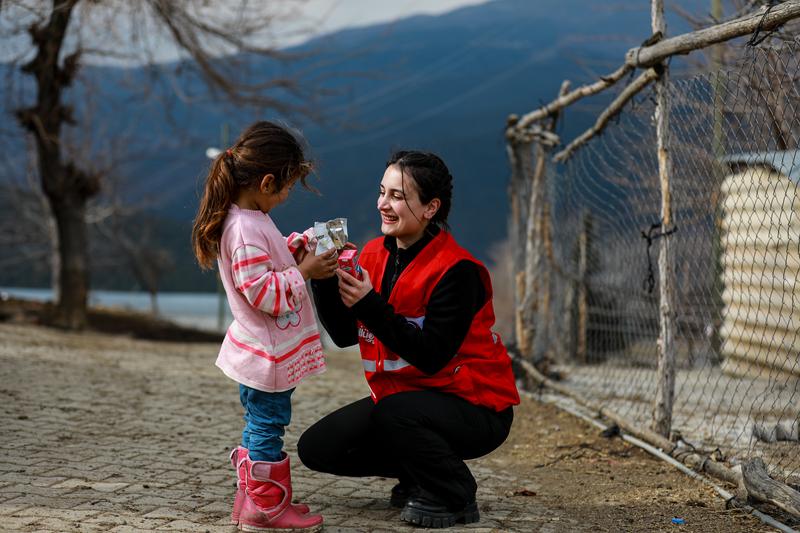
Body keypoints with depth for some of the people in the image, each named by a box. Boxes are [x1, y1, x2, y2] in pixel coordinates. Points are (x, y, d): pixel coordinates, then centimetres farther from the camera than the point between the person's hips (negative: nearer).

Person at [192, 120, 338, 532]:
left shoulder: (248, 221, 8)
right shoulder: (247, 230, -25)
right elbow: (261, 291, -28)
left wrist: (297, 248, 6)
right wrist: (304, 272, -23)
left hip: (262, 350, 11)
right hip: (268, 353, -11)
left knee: (260, 425, 19)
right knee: (267, 426, -1)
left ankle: (251, 499, 29)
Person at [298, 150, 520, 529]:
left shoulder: (456, 270, -21)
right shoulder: (374, 255, 1)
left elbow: (431, 356, -27)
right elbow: (345, 335, -1)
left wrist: (369, 305, -33)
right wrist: (324, 280, -16)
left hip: (475, 406, -7)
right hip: (402, 394, 7)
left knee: (393, 411, -36)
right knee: (316, 447, -3)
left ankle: (454, 496, -9)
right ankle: (418, 474, 16)